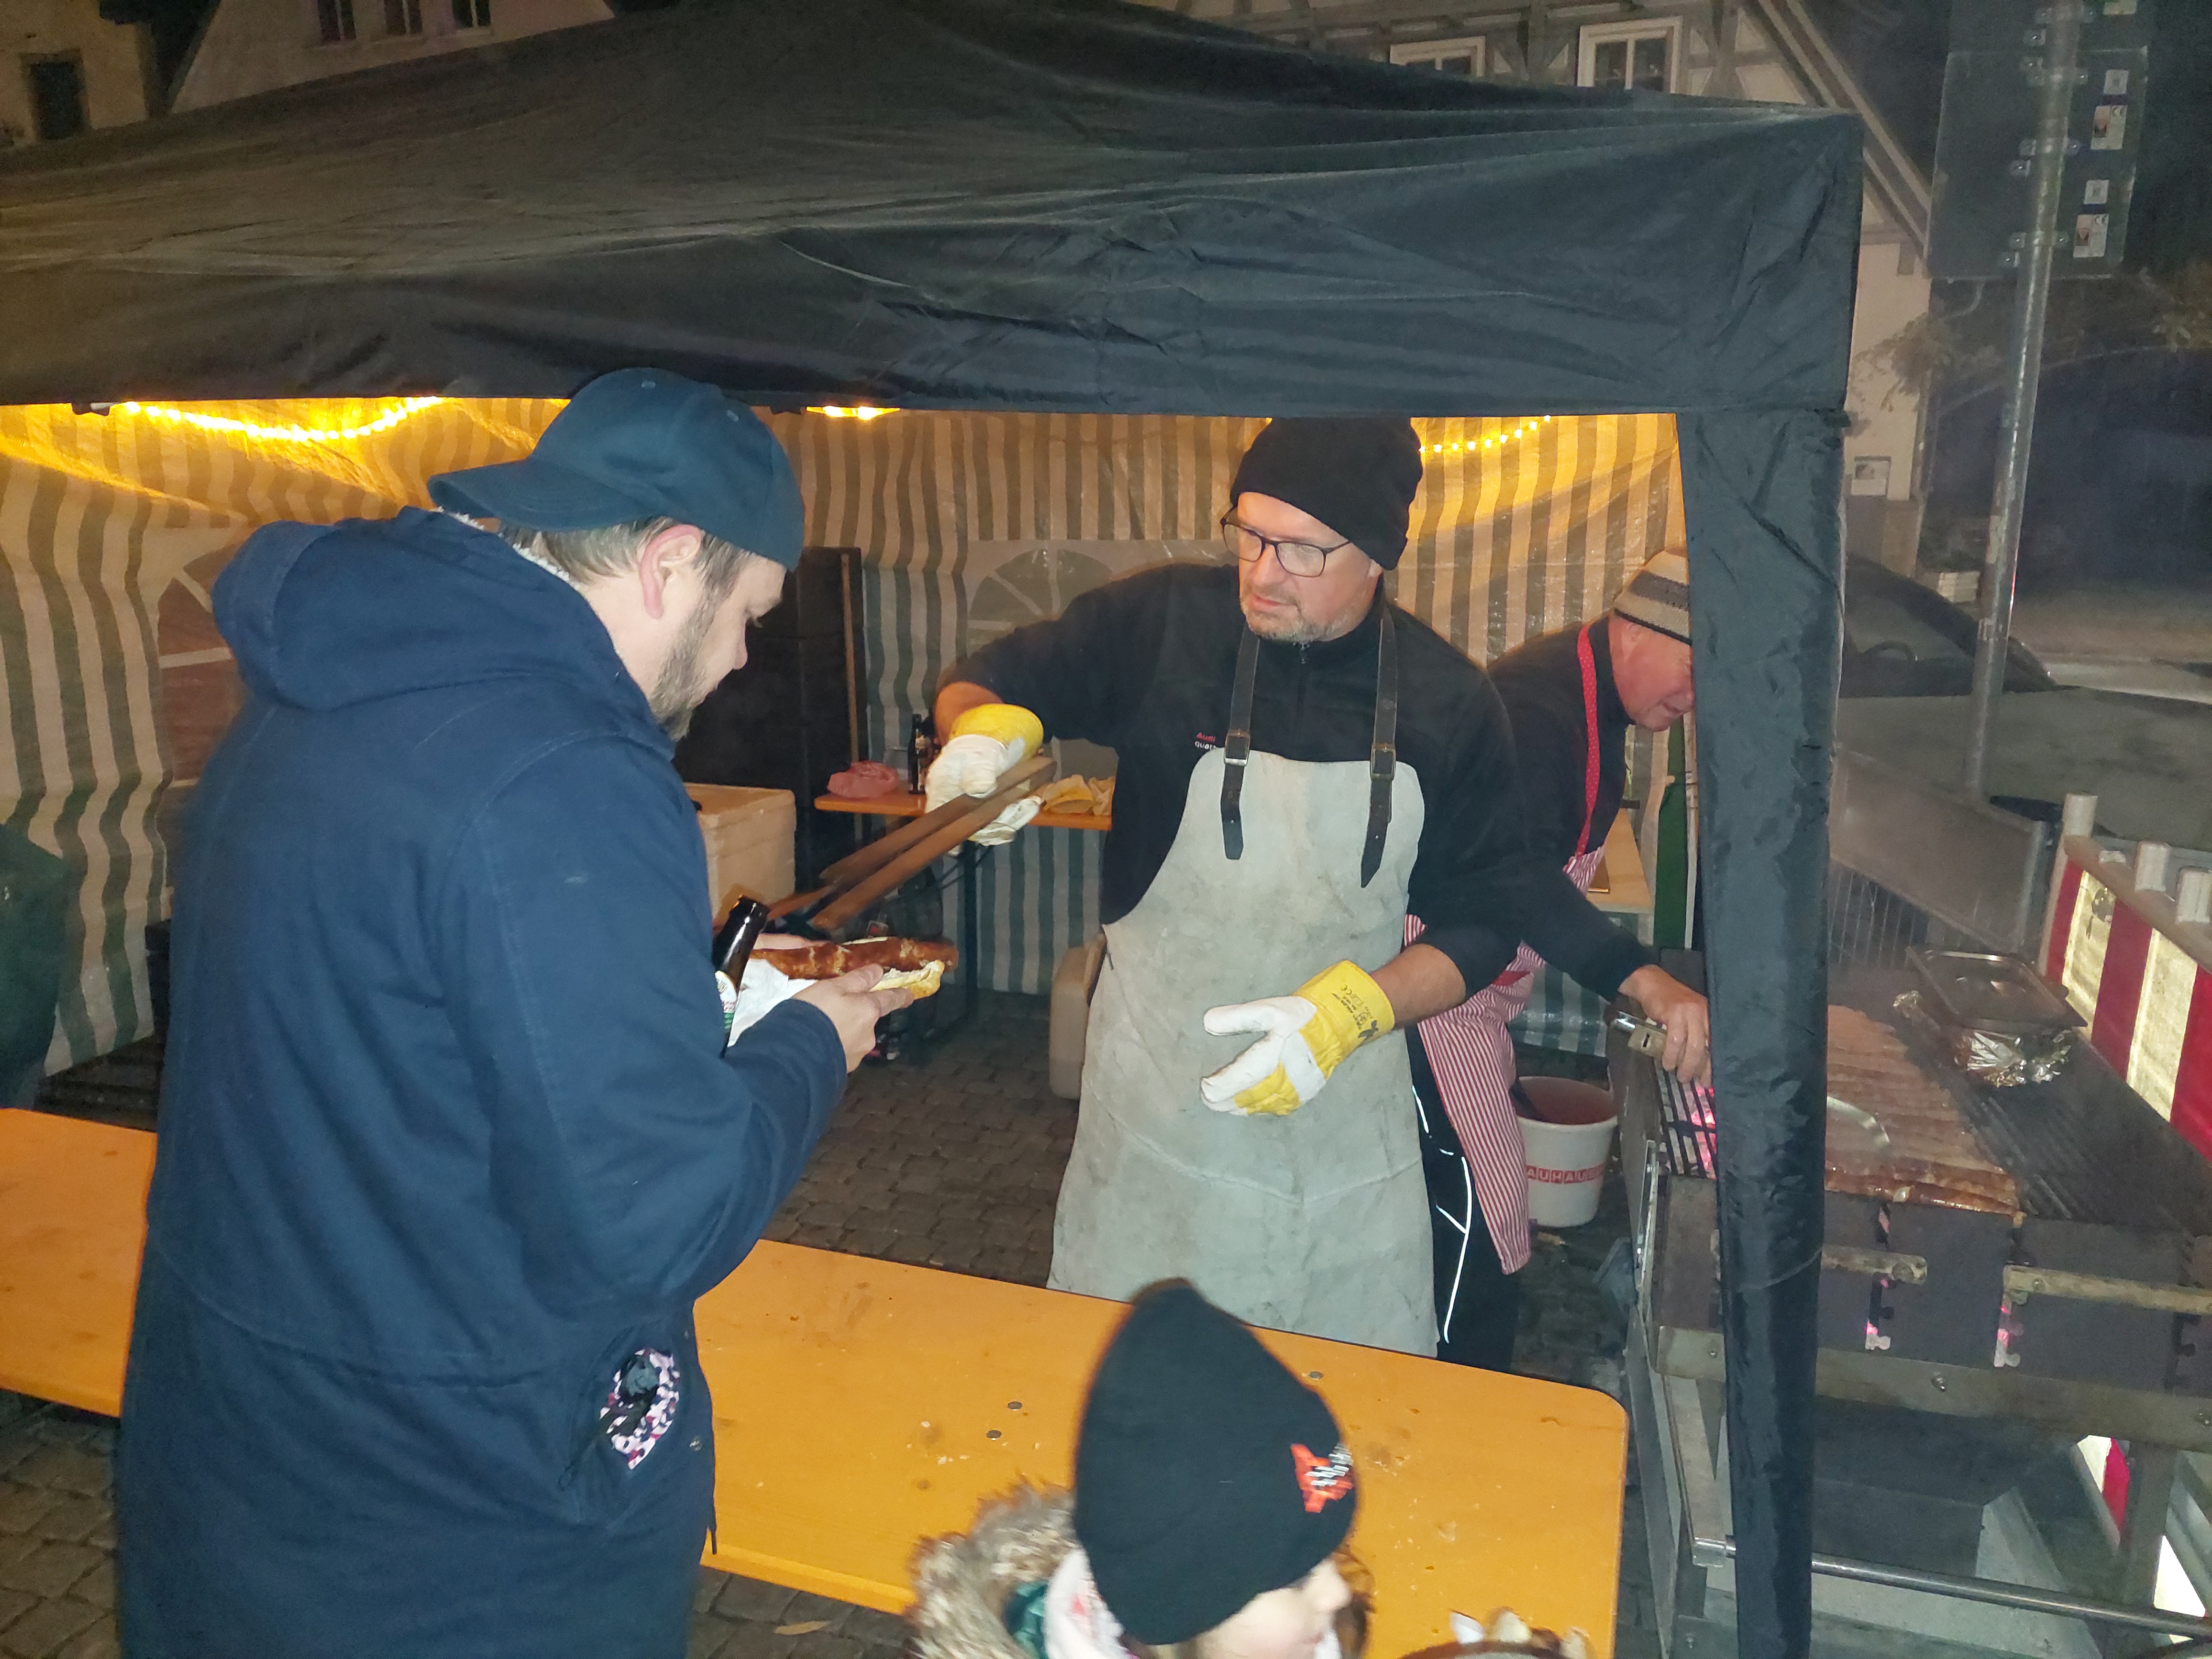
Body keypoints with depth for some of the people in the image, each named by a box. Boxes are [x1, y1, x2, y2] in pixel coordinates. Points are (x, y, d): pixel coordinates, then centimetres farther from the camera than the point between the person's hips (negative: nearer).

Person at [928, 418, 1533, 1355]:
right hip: (1156, 1095, -1)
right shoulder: (1164, 622, -9)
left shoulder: (1449, 704, -6)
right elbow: (984, 681, 3)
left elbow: (1483, 922, -1)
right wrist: (985, 732, -21)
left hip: (1349, 1104, 2)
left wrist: (1349, 1012, -18)